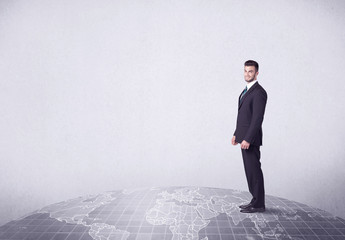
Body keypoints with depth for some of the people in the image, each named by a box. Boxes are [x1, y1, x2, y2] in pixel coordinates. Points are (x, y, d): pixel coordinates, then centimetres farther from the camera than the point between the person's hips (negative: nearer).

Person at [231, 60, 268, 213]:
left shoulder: (259, 92, -15)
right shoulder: (247, 91, 17)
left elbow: (258, 118, -21)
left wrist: (247, 139, -23)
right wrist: (237, 134, 18)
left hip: (251, 139, -10)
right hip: (245, 138, 10)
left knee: (254, 170, -4)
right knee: (250, 170, 13)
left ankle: (258, 205, 5)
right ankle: (256, 201, 21)